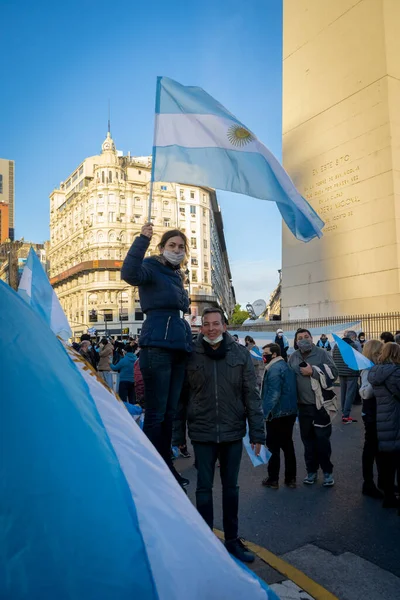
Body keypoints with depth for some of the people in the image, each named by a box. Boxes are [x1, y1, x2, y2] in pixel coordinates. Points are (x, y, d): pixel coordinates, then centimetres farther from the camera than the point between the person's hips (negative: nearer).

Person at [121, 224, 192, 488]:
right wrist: (143, 238, -29)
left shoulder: (177, 276, 21)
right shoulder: (152, 267, -2)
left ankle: (167, 466, 25)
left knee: (169, 412, 14)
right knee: (156, 413, -4)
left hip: (179, 348, 8)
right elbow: (129, 273, -27)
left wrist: (189, 342, 24)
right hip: (157, 346, -8)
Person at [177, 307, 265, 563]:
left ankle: (232, 539, 34)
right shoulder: (191, 355, -6)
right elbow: (182, 396, -2)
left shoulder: (240, 354, -3)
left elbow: (252, 395, -1)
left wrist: (257, 432, -3)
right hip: (202, 433, -1)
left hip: (233, 433, 2)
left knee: (231, 487, 17)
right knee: (204, 488, 10)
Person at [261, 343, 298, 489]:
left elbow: (273, 394, -25)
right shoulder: (287, 366, 12)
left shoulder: (274, 369, -17)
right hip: (290, 413, 9)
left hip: (277, 414, -9)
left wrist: (266, 413, -21)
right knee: (288, 445, 15)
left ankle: (273, 480, 12)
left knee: (274, 447, 3)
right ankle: (291, 478, 23)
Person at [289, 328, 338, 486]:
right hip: (303, 405, 4)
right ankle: (311, 471, 27)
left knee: (322, 439, 3)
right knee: (307, 439, 12)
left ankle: (327, 471, 20)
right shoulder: (293, 358, 7)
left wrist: (313, 371, -18)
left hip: (321, 405, -4)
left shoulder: (322, 353, -4)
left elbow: (333, 372, -14)